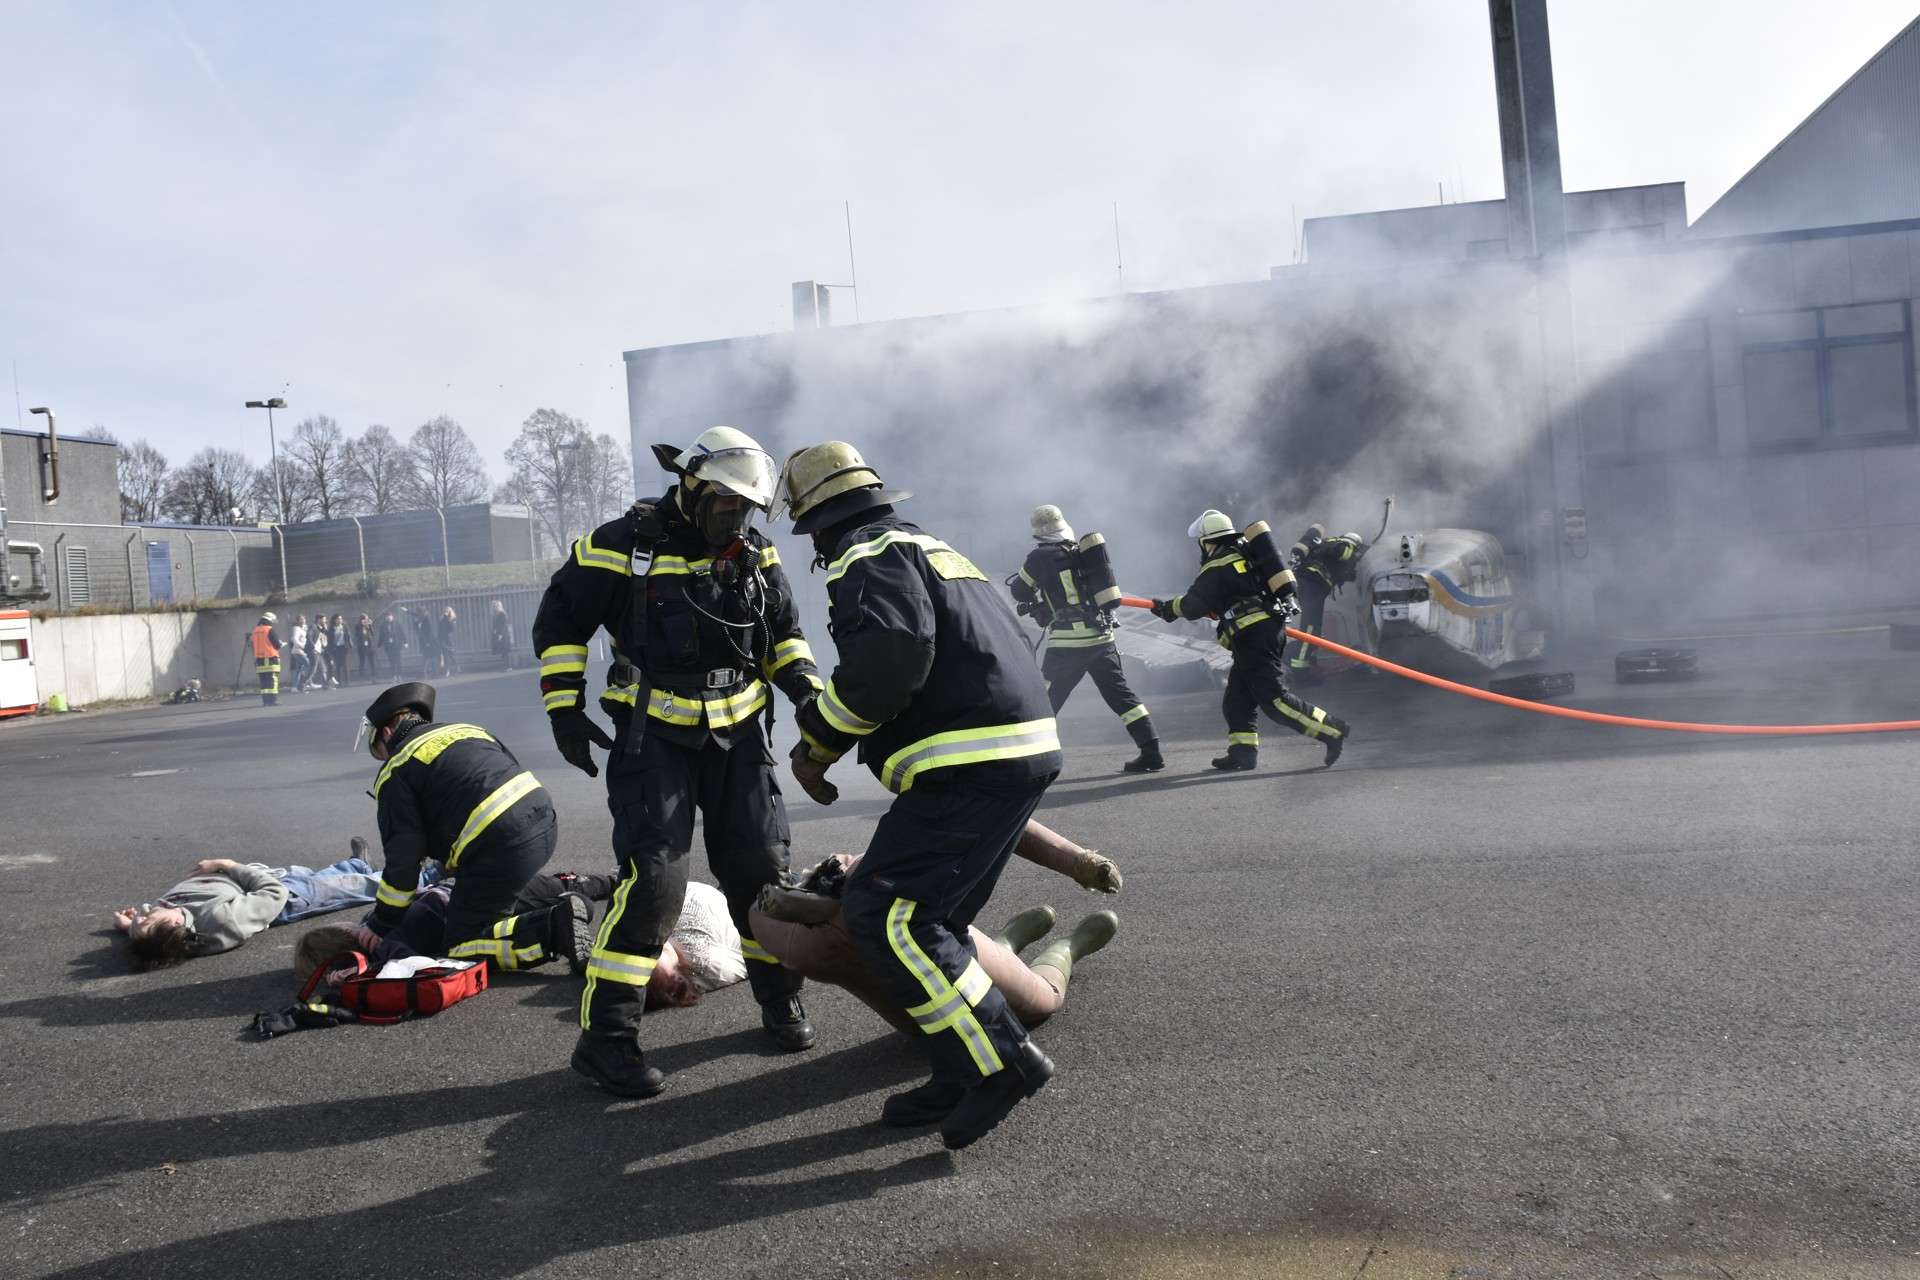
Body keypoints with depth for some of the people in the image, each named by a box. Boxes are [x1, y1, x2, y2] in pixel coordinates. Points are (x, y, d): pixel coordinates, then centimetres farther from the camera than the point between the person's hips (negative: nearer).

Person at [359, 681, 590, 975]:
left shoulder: (395, 771, 6)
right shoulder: (467, 729, 26)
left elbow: (402, 859, 0)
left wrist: (381, 925, 12)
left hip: (499, 848, -8)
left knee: (463, 947, 3)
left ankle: (556, 929, -15)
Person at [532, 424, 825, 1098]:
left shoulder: (754, 555, 3)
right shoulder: (627, 543, -10)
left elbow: (783, 632, 17)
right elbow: (560, 617, -3)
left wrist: (804, 688, 0)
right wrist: (564, 707, -8)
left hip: (738, 732, 5)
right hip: (654, 735, -4)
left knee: (759, 868, 7)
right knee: (653, 877, -14)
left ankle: (781, 1000, 27)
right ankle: (605, 1037, -5)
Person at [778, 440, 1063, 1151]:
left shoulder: (868, 557, -4)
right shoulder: (931, 547, 26)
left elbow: (888, 653, -23)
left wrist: (817, 741, -11)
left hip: (972, 763, -10)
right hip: (1028, 747, 10)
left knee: (883, 912, -10)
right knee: (933, 917, 15)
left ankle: (1001, 1060, -10)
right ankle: (964, 1080, 17)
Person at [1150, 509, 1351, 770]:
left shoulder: (1217, 568, -9)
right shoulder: (1248, 554, 18)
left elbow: (1193, 605, -10)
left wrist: (1167, 608, 7)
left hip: (1252, 636, -10)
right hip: (1273, 627, 10)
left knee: (1273, 697, -10)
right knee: (1237, 697, 13)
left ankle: (1333, 730, -10)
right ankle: (1243, 750, 11)